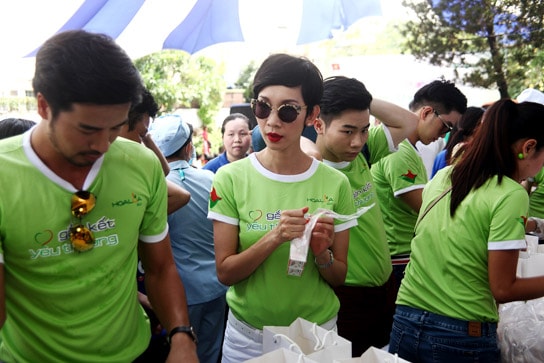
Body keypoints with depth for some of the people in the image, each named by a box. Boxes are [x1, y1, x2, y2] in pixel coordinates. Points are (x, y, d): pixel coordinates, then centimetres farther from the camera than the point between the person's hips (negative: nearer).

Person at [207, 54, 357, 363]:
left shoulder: (335, 184, -9)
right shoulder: (231, 179, -12)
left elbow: (339, 278, -2)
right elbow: (225, 273, -12)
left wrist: (322, 253, -22)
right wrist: (274, 238, -26)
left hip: (317, 332, 1)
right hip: (248, 335, -1)